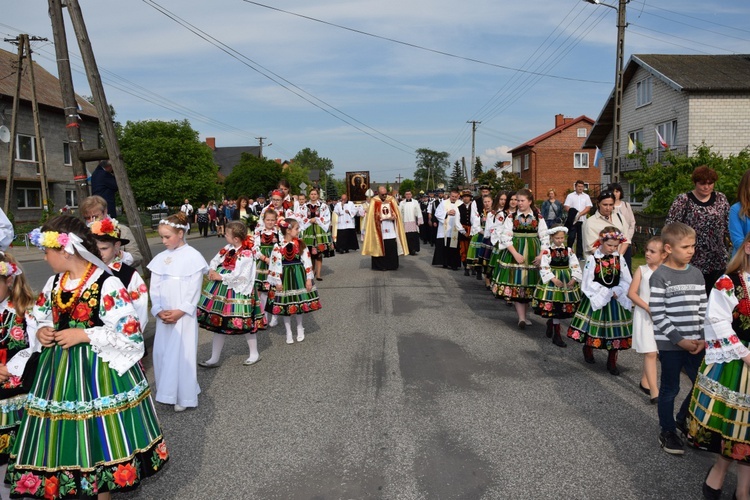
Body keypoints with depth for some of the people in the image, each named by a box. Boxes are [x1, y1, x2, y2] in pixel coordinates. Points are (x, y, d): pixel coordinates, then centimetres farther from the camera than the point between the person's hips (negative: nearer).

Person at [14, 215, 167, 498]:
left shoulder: (107, 284, -18)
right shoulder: (54, 283, 4)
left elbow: (130, 333, -20)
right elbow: (42, 318, 21)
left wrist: (84, 335, -20)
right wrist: (41, 331, -2)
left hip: (98, 371, -6)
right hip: (58, 369, 7)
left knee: (98, 438, 6)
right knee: (62, 439, 15)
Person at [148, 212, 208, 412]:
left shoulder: (193, 257, -8)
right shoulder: (160, 258, 7)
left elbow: (194, 290, -10)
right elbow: (154, 288, 6)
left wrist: (180, 311, -15)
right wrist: (159, 310, -7)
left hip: (184, 316, -5)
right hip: (163, 316, 5)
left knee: (182, 354, -3)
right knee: (162, 353, 8)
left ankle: (183, 397, 8)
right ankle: (167, 392, 23)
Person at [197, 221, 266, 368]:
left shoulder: (247, 254, -19)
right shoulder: (228, 248, 6)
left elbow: (239, 275, -25)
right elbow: (215, 260, 14)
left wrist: (220, 277, -15)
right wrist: (212, 270, -7)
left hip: (238, 292, -8)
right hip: (221, 291, 8)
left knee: (245, 323, 4)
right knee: (219, 323, 12)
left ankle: (254, 354, 24)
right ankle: (214, 358, 22)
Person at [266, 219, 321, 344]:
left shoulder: (301, 244, -2)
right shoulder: (278, 247, -12)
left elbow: (307, 262, -1)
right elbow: (275, 265, -10)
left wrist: (309, 279, -4)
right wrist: (278, 282, -10)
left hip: (299, 276, 2)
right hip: (286, 277, -2)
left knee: (300, 304, 12)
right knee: (286, 305, 7)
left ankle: (300, 329, 33)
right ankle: (289, 333, 21)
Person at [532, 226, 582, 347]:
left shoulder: (569, 251, 2)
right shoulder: (547, 251, -8)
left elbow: (575, 266, 1)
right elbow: (544, 268, -12)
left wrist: (574, 279, -12)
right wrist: (553, 279, -20)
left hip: (567, 280, 4)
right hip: (552, 282, -4)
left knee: (564, 306, 10)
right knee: (555, 307, -1)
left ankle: (550, 322, 38)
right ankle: (556, 335, 8)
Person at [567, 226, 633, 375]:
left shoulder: (619, 259, -1)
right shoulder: (592, 259, -11)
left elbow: (627, 281, 2)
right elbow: (587, 283, -12)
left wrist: (616, 291, -15)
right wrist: (606, 293, -15)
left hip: (616, 300, 3)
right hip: (596, 299, -3)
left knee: (615, 330, 7)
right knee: (593, 328, 8)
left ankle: (612, 362, 21)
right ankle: (588, 350, 38)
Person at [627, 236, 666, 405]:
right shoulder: (642, 270, -5)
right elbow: (631, 293, -8)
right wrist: (648, 308, -17)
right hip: (644, 315, -2)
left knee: (652, 352, 13)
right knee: (650, 353, -4)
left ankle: (644, 381, 34)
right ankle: (654, 391, -2)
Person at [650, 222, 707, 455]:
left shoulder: (696, 274, 6)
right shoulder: (660, 276, -11)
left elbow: (703, 309, 9)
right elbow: (657, 314, -14)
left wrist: (703, 338, -2)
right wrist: (679, 340, -15)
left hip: (694, 343, 5)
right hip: (669, 344, -5)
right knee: (670, 389, 7)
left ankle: (683, 421, 34)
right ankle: (667, 433, 24)